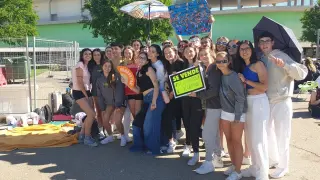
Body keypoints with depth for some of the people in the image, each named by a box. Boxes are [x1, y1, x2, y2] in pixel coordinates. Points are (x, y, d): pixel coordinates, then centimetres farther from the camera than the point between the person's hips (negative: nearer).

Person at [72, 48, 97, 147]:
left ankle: (82, 136, 19)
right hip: (79, 93, -8)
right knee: (92, 114, -15)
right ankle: (87, 138, -3)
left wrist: (88, 94, 5)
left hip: (86, 92, 8)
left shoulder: (87, 65, 14)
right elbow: (79, 82, -16)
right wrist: (86, 95, -13)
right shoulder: (80, 65, -12)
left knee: (90, 115, 6)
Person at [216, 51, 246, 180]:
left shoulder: (234, 77, -18)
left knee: (236, 141, 2)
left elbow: (240, 98, -18)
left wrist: (237, 117, -17)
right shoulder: (220, 76, 2)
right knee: (229, 140, 14)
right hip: (225, 113, 7)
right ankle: (233, 165, 30)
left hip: (237, 114, -6)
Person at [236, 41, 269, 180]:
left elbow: (264, 86, -16)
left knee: (258, 138, -3)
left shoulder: (258, 64, -7)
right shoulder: (242, 67, 13)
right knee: (250, 137, 13)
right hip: (247, 102, 7)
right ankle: (255, 167, 27)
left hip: (259, 102, -7)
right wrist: (242, 82, -6)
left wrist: (245, 80, -13)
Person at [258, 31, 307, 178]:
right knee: (267, 133, 17)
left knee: (281, 136, 2)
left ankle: (283, 166, 17)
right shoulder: (260, 59, 6)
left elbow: (302, 73, -20)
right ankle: (273, 159, 36)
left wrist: (284, 64, -33)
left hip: (282, 102, -6)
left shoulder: (281, 56, -10)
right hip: (266, 102, 6)